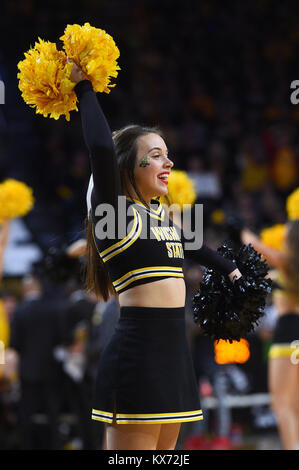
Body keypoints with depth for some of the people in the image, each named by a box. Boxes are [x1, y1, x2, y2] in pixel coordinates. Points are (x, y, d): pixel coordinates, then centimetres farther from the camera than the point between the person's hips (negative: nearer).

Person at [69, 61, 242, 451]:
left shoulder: (159, 215, 17)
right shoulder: (116, 213, -7)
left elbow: (188, 244, 39)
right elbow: (101, 148, -22)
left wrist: (230, 269, 53)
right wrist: (84, 89, -12)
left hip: (174, 355, 9)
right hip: (138, 356, -9)